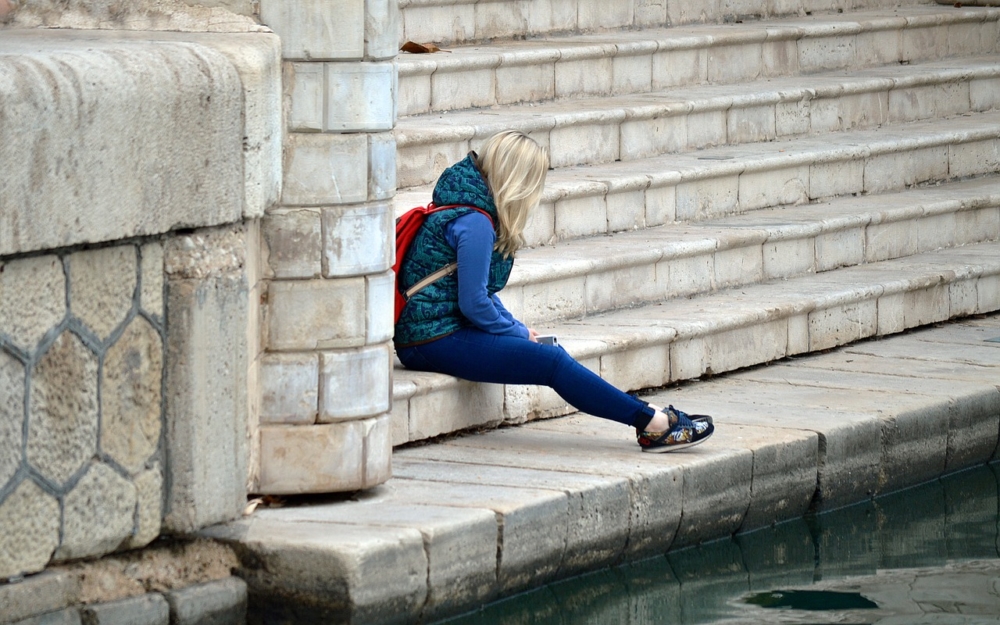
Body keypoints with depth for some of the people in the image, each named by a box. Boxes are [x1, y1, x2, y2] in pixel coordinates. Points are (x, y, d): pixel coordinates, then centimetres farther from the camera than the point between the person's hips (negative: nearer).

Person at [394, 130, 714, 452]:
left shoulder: (464, 206, 14)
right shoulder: (476, 222, -18)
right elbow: (474, 304, -19)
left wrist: (517, 328, 10)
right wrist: (518, 333, -3)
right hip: (435, 338, -10)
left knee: (553, 354, 2)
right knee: (552, 362, -16)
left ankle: (652, 421, -2)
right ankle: (653, 423, -14)